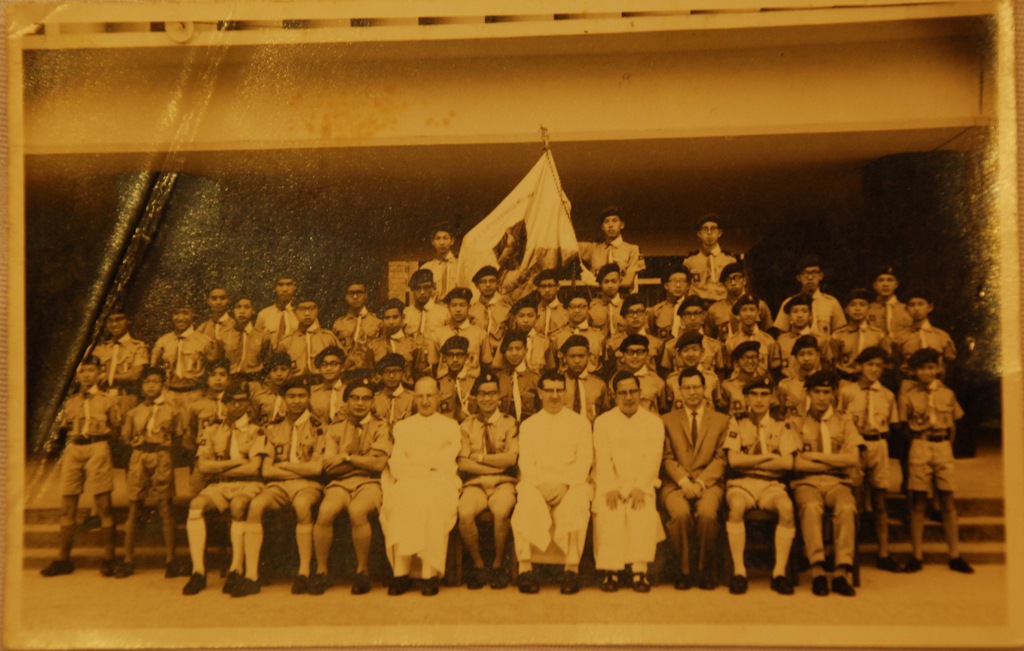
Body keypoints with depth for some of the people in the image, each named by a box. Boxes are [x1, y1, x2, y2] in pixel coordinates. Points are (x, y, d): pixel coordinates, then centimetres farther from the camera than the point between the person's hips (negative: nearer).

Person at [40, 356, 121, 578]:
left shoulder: (107, 398, 7)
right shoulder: (71, 401, 18)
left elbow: (117, 423, 1)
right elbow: (64, 426, 17)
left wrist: (117, 403, -7)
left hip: (97, 448, -4)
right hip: (73, 449, 4)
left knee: (103, 504, -3)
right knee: (67, 505, 5)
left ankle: (108, 558, 4)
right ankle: (63, 559, 15)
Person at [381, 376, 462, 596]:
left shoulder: (451, 426, 23)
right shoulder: (402, 426, 26)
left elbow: (447, 462, 8)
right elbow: (396, 465, 11)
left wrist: (414, 463, 0)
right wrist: (429, 466, -5)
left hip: (441, 481, -1)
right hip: (408, 482, 1)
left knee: (433, 503, -35)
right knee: (398, 500, -33)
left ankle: (430, 573, -34)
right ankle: (401, 572, -32)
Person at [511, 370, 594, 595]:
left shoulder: (580, 422, 15)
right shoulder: (528, 425, 19)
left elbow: (584, 461, 4)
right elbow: (526, 462, 7)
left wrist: (564, 484, -13)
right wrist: (542, 484, -12)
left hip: (571, 484, -1)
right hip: (536, 484, 1)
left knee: (575, 507, -35)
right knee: (526, 505, -33)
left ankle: (572, 568, -30)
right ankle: (525, 568, -30)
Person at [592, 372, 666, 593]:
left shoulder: (654, 422, 12)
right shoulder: (602, 422, 13)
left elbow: (653, 459, 0)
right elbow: (602, 460, 2)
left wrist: (640, 487, -15)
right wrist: (610, 488, -13)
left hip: (641, 485, 0)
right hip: (610, 486, 0)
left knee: (645, 513, -29)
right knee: (607, 514, -28)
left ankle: (639, 570, -26)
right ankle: (610, 570, -25)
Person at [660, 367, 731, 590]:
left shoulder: (721, 420, 15)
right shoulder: (667, 420, 16)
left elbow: (721, 459, 5)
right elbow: (667, 458, 7)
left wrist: (700, 482, -11)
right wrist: (683, 481, -11)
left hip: (708, 483, 0)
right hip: (675, 484, 0)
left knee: (707, 513, -33)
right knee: (680, 513, -32)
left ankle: (705, 570, -11)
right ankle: (684, 570, -13)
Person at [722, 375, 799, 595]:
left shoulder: (782, 426, 14)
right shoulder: (736, 424, 11)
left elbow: (787, 463, -1)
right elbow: (733, 460, -4)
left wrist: (750, 462, -5)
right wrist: (768, 457, -4)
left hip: (772, 484, 1)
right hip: (741, 483, -1)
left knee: (786, 507, -33)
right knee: (736, 506, -36)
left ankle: (779, 572, -25)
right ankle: (739, 571, -30)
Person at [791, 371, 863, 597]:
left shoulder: (844, 422, 17)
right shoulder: (797, 423, 12)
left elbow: (853, 459, 1)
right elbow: (796, 463, -3)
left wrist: (815, 455, -3)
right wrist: (835, 462, -3)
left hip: (838, 482, 1)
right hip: (807, 482, -1)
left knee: (847, 508, -33)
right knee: (811, 507, -35)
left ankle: (842, 572, -34)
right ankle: (817, 570, -36)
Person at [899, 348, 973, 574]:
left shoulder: (947, 393, 6)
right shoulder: (908, 393, 0)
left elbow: (953, 426, 14)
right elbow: (906, 426, 5)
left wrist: (945, 447, 11)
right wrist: (919, 444, 3)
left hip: (943, 447, 2)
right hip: (920, 448, -2)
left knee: (948, 502, 4)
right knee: (918, 502, 1)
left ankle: (955, 556, 11)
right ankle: (917, 556, 7)